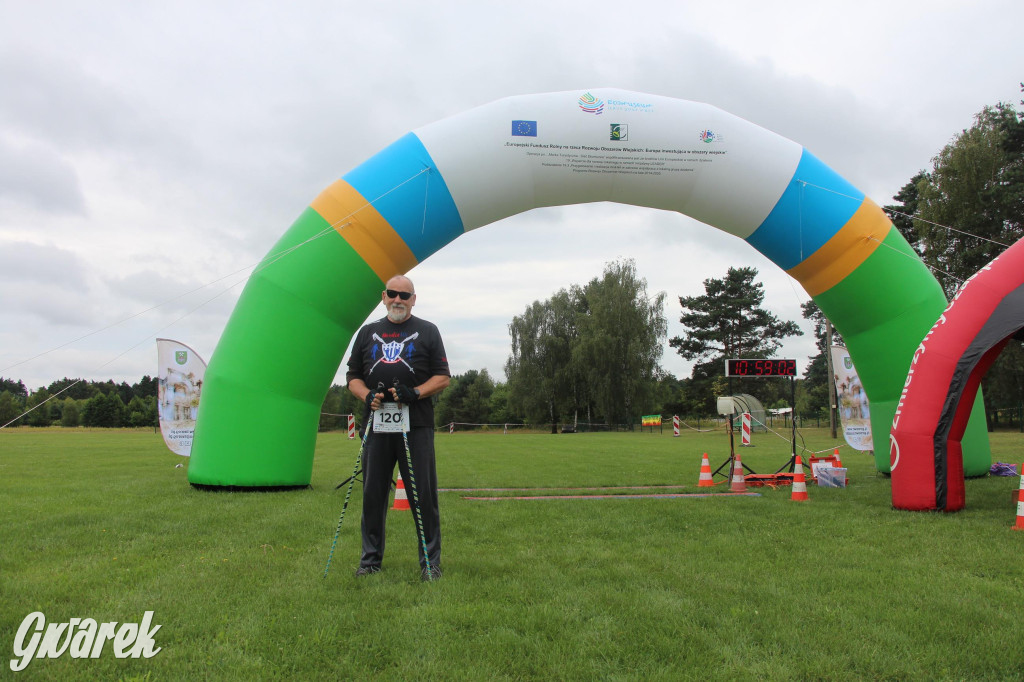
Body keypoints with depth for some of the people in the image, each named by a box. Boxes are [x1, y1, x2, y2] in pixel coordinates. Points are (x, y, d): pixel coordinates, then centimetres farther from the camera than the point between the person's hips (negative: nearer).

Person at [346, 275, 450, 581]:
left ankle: (431, 561, 8)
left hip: (416, 426, -3)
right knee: (373, 494, 8)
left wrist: (415, 393, -12)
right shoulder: (368, 333, 16)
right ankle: (370, 558, 20)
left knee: (423, 495, -2)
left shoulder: (427, 331, 9)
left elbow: (443, 377, 5)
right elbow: (353, 377, 16)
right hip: (376, 425, 3)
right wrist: (367, 395, -5)